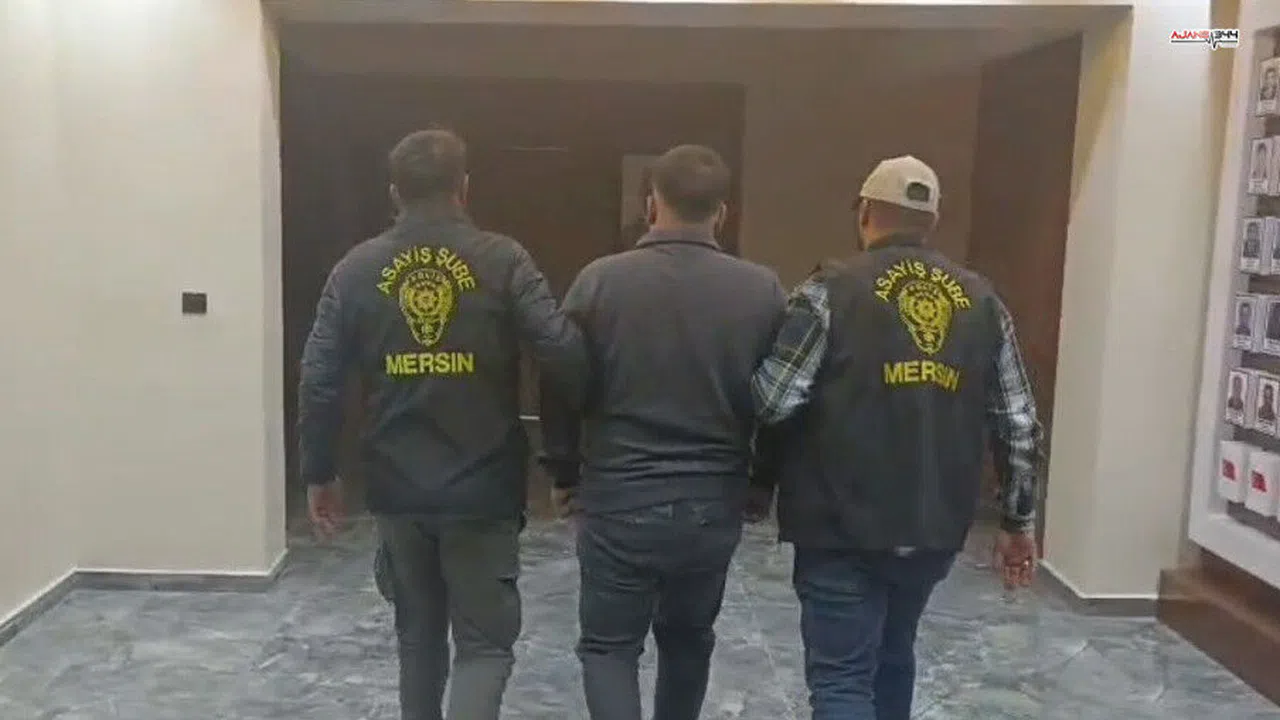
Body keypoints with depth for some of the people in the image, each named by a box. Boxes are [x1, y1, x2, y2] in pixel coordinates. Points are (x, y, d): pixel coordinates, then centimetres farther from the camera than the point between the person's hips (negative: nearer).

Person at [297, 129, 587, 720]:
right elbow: (566, 354, -17)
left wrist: (318, 475, 9)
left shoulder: (356, 269, 1)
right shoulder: (503, 260, -8)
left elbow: (319, 382, -2)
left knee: (417, 635, 22)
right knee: (485, 641, 8)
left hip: (397, 491, 3)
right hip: (483, 491, -3)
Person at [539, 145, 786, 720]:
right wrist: (760, 487, 17)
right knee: (689, 639, 23)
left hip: (618, 501, -2)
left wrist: (564, 473, 12)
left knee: (608, 645, 11)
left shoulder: (600, 280, -9)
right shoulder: (762, 290, -5)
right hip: (713, 505, 3)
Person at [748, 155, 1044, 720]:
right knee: (894, 656, 25)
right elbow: (1018, 423, 6)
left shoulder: (833, 290, -8)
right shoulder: (981, 301, 7)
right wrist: (1018, 521, 15)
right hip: (936, 527, 6)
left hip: (843, 526, -5)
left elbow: (772, 401, -15)